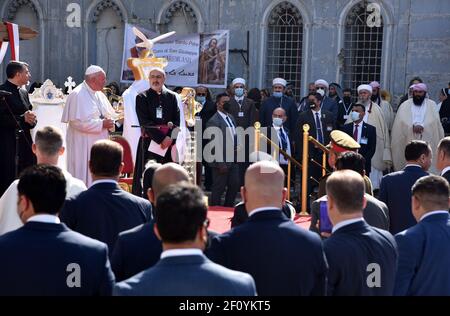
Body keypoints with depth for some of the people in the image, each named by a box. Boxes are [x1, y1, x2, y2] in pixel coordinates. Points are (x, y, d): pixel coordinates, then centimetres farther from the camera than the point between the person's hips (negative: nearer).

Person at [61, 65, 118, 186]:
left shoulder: (99, 94, 11)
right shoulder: (78, 95, -14)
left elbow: (109, 114, 19)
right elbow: (78, 121, -21)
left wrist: (109, 121, -5)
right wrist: (101, 124, -19)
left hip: (98, 142, 8)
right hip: (83, 145, -8)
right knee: (84, 176, -2)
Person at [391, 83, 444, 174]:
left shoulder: (432, 105, 8)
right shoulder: (405, 105, 8)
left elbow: (434, 121, -5)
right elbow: (402, 122, -4)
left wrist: (422, 126, -21)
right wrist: (414, 126, -20)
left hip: (427, 143, 0)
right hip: (408, 143, 0)